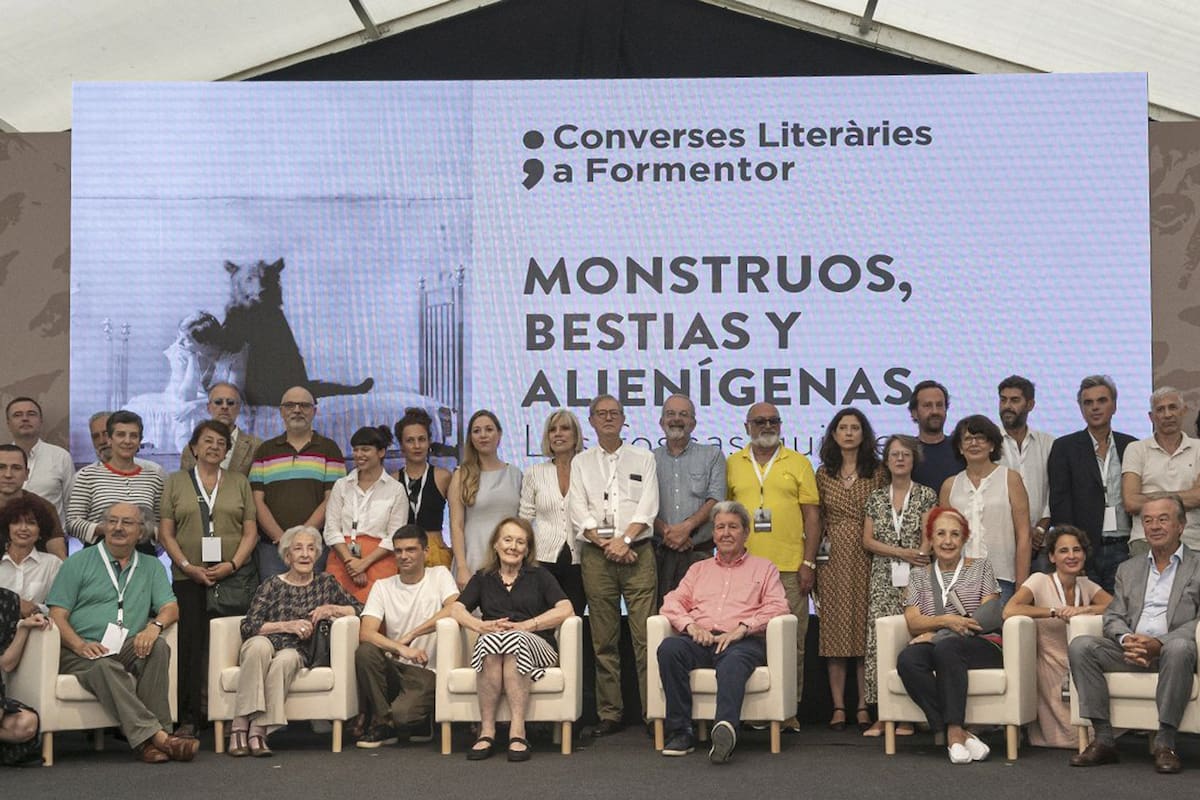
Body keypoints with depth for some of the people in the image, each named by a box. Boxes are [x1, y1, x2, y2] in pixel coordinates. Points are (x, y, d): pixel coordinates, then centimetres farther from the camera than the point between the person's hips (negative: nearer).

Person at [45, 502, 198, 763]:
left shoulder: (151, 567, 21)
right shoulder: (78, 563, 12)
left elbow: (170, 608, 9)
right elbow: (57, 615, 2)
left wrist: (154, 626, -16)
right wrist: (80, 645, -18)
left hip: (128, 651, 3)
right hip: (79, 653, -2)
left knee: (158, 647, -29)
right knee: (106, 667, -36)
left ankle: (148, 741, -33)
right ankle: (156, 735, -45)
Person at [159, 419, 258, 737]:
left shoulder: (239, 482, 13)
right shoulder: (175, 482, 11)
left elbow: (250, 531, 8)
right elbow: (166, 533, 6)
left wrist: (232, 564, -7)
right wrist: (188, 566, -7)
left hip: (235, 576, 1)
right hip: (189, 578, 0)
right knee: (190, 645, -5)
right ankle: (189, 719, 0)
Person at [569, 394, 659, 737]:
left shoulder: (643, 459, 13)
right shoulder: (581, 463, 15)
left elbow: (648, 506, 1)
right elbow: (579, 512, 4)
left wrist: (624, 539, -12)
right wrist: (604, 543, -9)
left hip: (637, 552, -1)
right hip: (596, 554, 1)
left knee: (645, 636, -8)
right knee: (603, 640, 3)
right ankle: (609, 714, 8)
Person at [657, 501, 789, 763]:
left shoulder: (764, 569, 22)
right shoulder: (699, 569, 31)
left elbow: (778, 607, 5)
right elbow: (672, 602, 18)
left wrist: (742, 628, -10)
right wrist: (690, 625, -4)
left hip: (744, 642, -3)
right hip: (700, 641, 3)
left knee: (733, 663, -40)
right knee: (669, 648, -32)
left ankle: (726, 727, -65)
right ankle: (680, 732, -31)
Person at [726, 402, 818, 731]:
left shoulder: (798, 463, 8)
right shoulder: (732, 464, 12)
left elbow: (812, 516, 5)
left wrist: (809, 563, -3)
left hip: (789, 567, -1)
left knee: (791, 642, -1)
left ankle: (789, 711, 6)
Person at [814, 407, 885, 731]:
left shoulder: (877, 473, 4)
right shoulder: (823, 473, 10)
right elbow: (815, 519, 12)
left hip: (867, 559, -1)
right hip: (833, 559, 1)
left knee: (866, 628, 0)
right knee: (834, 629, 1)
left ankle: (864, 706, 6)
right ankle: (838, 707, 5)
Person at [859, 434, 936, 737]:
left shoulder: (926, 496, 5)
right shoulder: (876, 498, 13)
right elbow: (867, 541, 6)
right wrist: (902, 553, -7)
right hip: (883, 580, 2)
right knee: (880, 642, -5)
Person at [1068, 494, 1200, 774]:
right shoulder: (1128, 569, 23)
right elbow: (1113, 617, 13)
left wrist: (1159, 643, -20)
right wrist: (1126, 640, -12)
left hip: (1171, 649, -4)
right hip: (1131, 653, 4)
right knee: (1080, 645, -22)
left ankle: (1165, 742, -30)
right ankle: (1103, 739, -21)